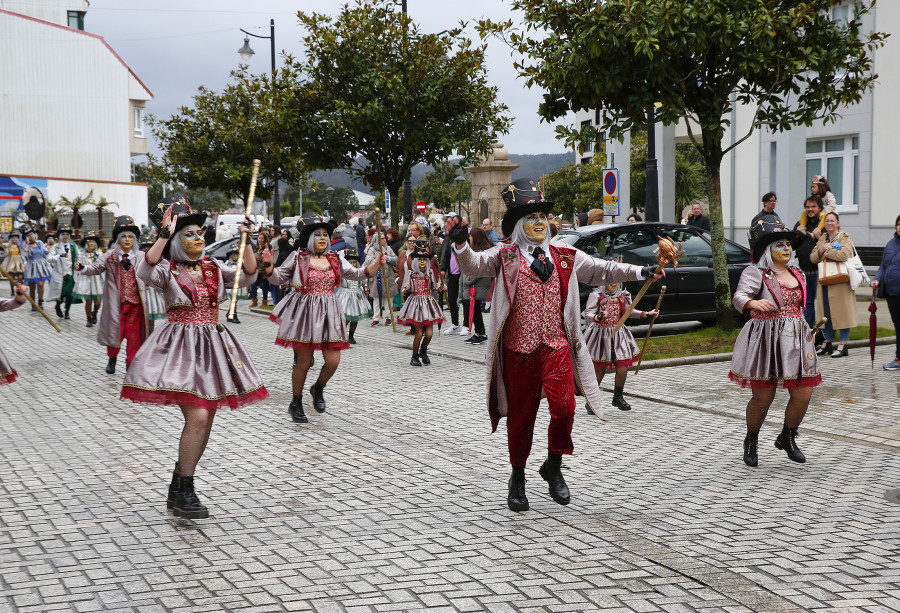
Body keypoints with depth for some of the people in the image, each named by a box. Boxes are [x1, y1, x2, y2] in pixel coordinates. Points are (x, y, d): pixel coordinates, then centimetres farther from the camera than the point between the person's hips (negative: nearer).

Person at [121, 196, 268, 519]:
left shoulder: (213, 269, 10)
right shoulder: (167, 271, -4)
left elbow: (247, 275, 1)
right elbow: (145, 270, -25)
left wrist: (245, 241, -9)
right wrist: (165, 236, -30)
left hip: (213, 347, 6)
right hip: (180, 348, -6)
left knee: (203, 423, 8)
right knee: (197, 417, -19)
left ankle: (178, 491, 21)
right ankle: (184, 491, -7)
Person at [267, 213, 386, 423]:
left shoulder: (335, 260, 10)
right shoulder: (298, 258, 0)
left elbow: (357, 274, 12)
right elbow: (279, 278, 3)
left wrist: (375, 264, -4)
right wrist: (269, 266, -16)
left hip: (328, 313, 4)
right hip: (305, 312, -4)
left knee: (333, 361, -3)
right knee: (303, 362, 1)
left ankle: (318, 388, 30)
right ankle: (296, 404, 20)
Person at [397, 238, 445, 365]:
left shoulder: (430, 272, 6)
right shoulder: (410, 273, -4)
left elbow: (434, 287, 17)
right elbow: (404, 290, -3)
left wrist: (441, 288, -3)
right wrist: (407, 290, -25)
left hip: (428, 302, 3)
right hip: (416, 303, -3)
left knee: (429, 333, -2)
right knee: (419, 333, -7)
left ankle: (423, 351, 27)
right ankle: (415, 357, 13)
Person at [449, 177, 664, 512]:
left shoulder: (565, 257, 10)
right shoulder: (505, 257, 2)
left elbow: (602, 270, 12)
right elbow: (474, 265, -11)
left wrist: (638, 271, 1)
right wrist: (461, 246, -31)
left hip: (556, 347, 2)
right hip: (519, 349, -2)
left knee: (564, 408, -13)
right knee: (520, 415, 6)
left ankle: (553, 466, 13)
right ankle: (518, 478, 26)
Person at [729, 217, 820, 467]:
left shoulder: (797, 274, 16)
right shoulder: (755, 273, -7)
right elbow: (739, 298, -23)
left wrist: (807, 331, 22)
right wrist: (754, 303, -43)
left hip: (796, 341, 6)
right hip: (765, 341, -6)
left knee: (803, 395, 1)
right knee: (762, 397, -1)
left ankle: (787, 438, 26)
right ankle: (751, 441, 24)